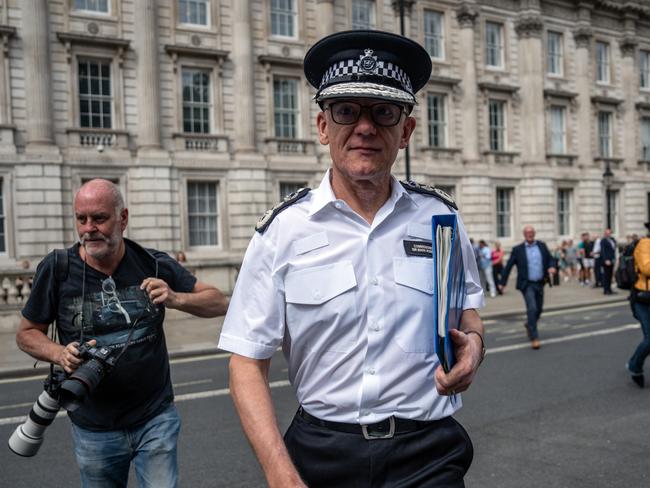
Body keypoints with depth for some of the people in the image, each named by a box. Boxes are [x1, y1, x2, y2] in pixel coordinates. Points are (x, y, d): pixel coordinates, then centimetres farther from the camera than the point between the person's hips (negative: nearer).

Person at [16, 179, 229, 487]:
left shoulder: (154, 264, -8)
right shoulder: (57, 269, -9)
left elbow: (220, 303, -1)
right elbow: (27, 333, 3)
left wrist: (175, 299, -21)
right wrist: (59, 354, -18)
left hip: (156, 418, 0)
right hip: (94, 428, 1)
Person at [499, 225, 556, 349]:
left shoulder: (542, 246, 6)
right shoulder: (518, 249, -3)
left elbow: (550, 259, 11)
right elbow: (508, 266, 0)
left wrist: (552, 267, -12)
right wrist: (503, 282, 0)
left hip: (539, 284, 4)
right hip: (527, 284, -4)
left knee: (539, 310, 14)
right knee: (532, 309, -16)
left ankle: (529, 324, 44)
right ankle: (534, 338, -12)